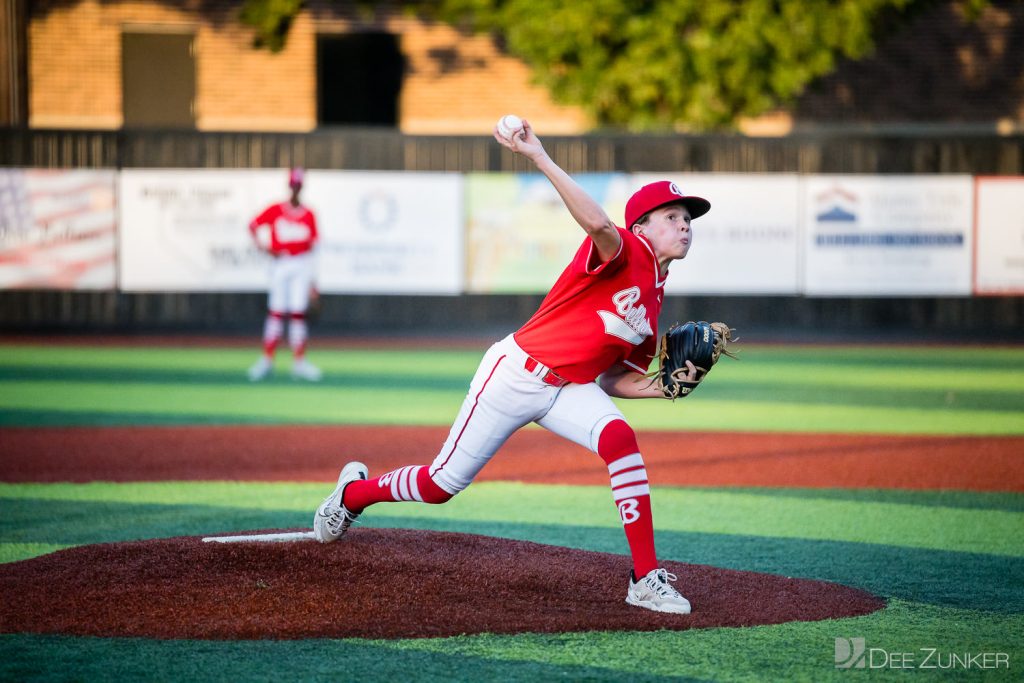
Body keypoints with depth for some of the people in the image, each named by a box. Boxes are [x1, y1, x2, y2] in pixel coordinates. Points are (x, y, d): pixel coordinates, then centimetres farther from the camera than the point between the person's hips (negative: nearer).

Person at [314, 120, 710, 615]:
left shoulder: (653, 302, 9)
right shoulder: (624, 253, -15)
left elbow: (613, 380, 11)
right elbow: (598, 224, -40)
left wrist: (665, 386, -5)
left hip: (569, 389, 6)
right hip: (518, 373, -6)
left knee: (619, 439, -26)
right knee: (441, 485, 4)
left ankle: (646, 579, -25)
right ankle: (355, 492, 37)